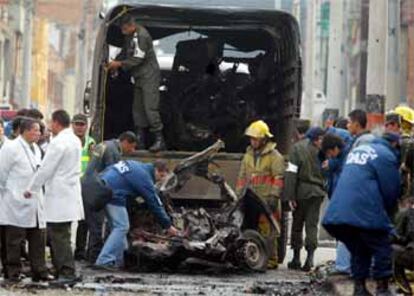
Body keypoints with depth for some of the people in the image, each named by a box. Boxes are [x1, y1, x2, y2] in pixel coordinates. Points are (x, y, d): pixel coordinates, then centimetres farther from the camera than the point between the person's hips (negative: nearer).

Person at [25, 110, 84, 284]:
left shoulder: (58, 143, -16)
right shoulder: (75, 141, 11)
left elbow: (45, 169, -14)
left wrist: (31, 189, -3)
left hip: (59, 197, -9)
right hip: (71, 193, 9)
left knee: (59, 236, -6)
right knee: (60, 235, 14)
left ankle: (67, 273, -9)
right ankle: (61, 270, 16)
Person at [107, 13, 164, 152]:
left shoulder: (142, 36, -19)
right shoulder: (130, 36, 10)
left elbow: (138, 59, -20)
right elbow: (125, 53, 21)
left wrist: (120, 64, -15)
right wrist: (114, 62, 5)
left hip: (149, 76, -10)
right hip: (139, 77, 10)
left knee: (150, 107, -14)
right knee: (137, 108, 9)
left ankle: (159, 139, -13)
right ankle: (140, 139, 13)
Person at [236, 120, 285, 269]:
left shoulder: (274, 156, -2)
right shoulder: (248, 155, 19)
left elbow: (279, 178, -7)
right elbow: (242, 177, 25)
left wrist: (274, 197, -13)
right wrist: (239, 194, 20)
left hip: (266, 200, -6)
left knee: (267, 230, -8)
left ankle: (271, 260, -5)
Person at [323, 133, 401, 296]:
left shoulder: (356, 150, 24)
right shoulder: (387, 156, 0)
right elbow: (391, 191, -2)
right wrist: (387, 213, 17)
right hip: (366, 213, -7)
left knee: (358, 250, 19)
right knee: (383, 249, 2)